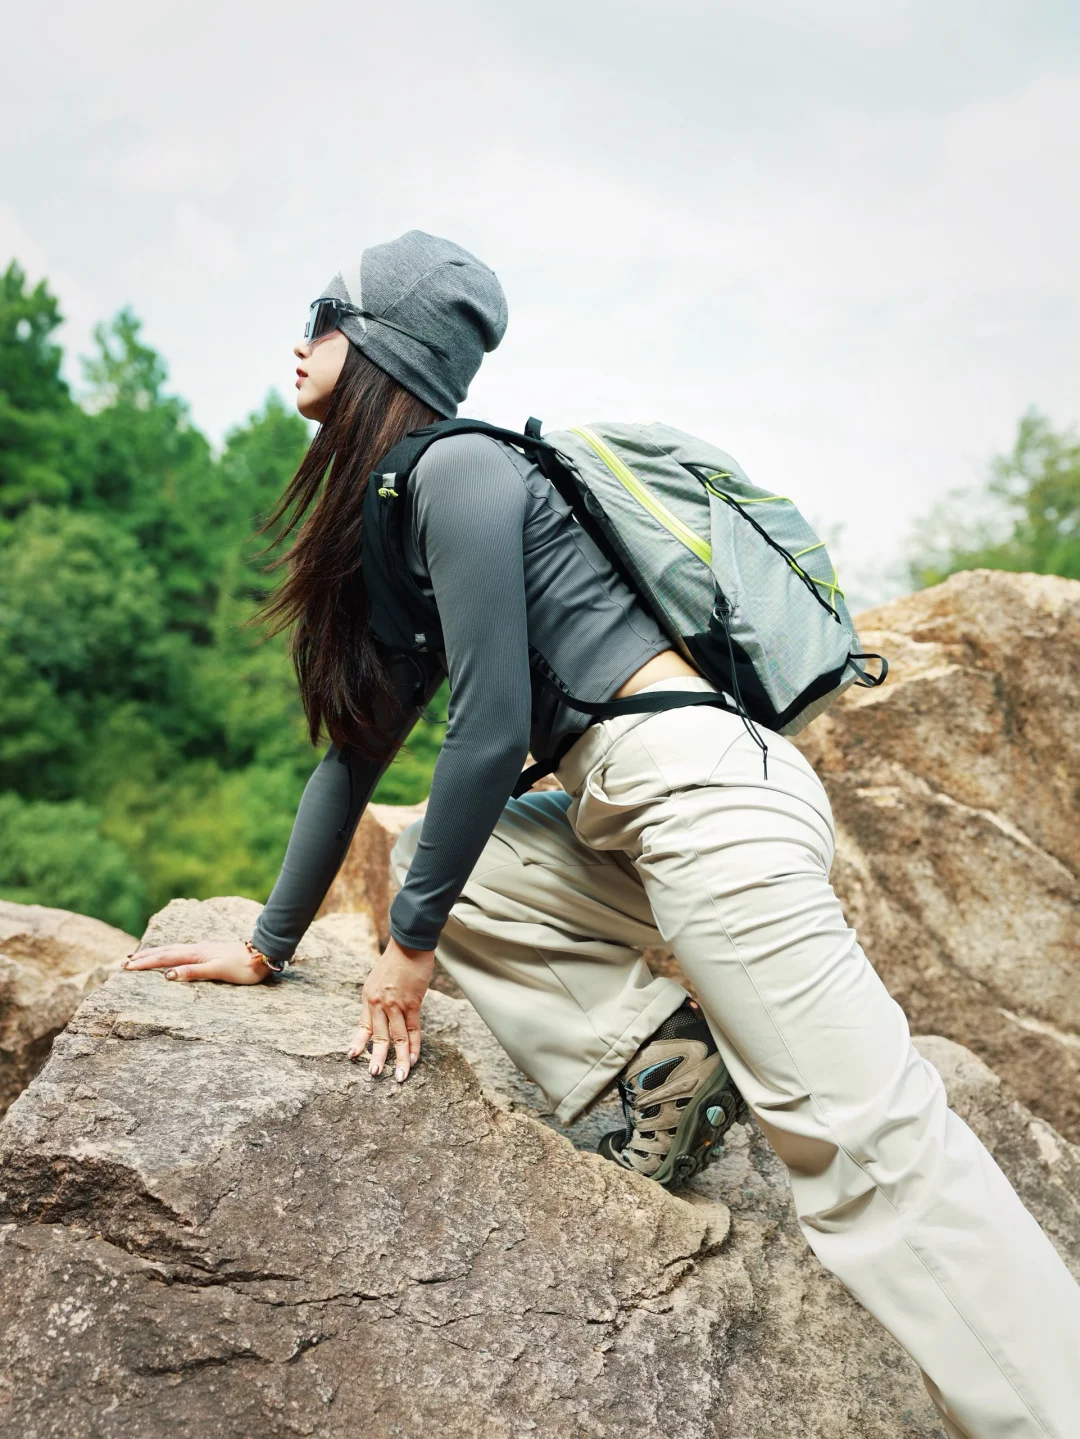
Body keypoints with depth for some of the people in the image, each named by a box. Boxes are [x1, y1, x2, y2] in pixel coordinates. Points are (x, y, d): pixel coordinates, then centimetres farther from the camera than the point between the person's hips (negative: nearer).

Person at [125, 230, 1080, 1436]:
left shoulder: (459, 469, -7)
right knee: (427, 852, 14)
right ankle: (665, 1055, 5)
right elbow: (357, 752, 21)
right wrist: (269, 943, 22)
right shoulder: (400, 519, 21)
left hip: (702, 786, -10)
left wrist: (412, 940, -3)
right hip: (631, 826, 10)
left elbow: (493, 727, -13)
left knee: (870, 1138, -12)